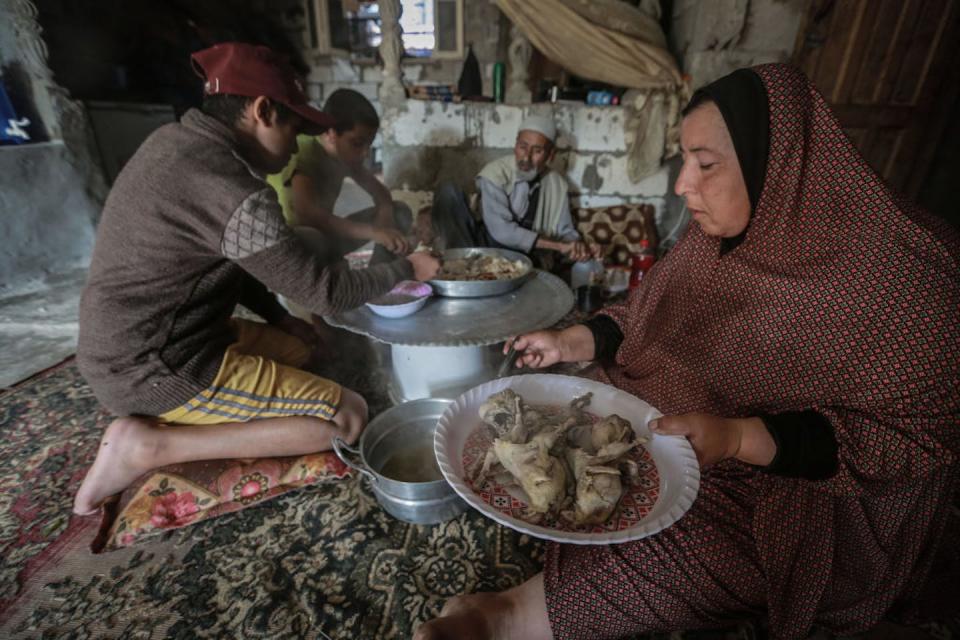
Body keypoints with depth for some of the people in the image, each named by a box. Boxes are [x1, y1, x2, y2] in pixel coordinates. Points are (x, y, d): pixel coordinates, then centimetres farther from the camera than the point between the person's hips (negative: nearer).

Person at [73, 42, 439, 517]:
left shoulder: (176, 141, 4)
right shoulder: (231, 191, -26)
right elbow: (323, 292, -20)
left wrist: (277, 317, 8)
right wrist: (405, 269, -6)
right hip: (157, 370, -9)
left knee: (301, 346, 22)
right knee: (349, 416, -9)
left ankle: (165, 422, 9)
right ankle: (149, 444, -7)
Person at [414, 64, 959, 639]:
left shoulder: (899, 274, -22)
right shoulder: (722, 233, -3)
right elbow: (648, 312, 7)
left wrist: (738, 438, -31)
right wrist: (574, 342, -8)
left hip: (797, 488, -6)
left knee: (681, 542, -28)